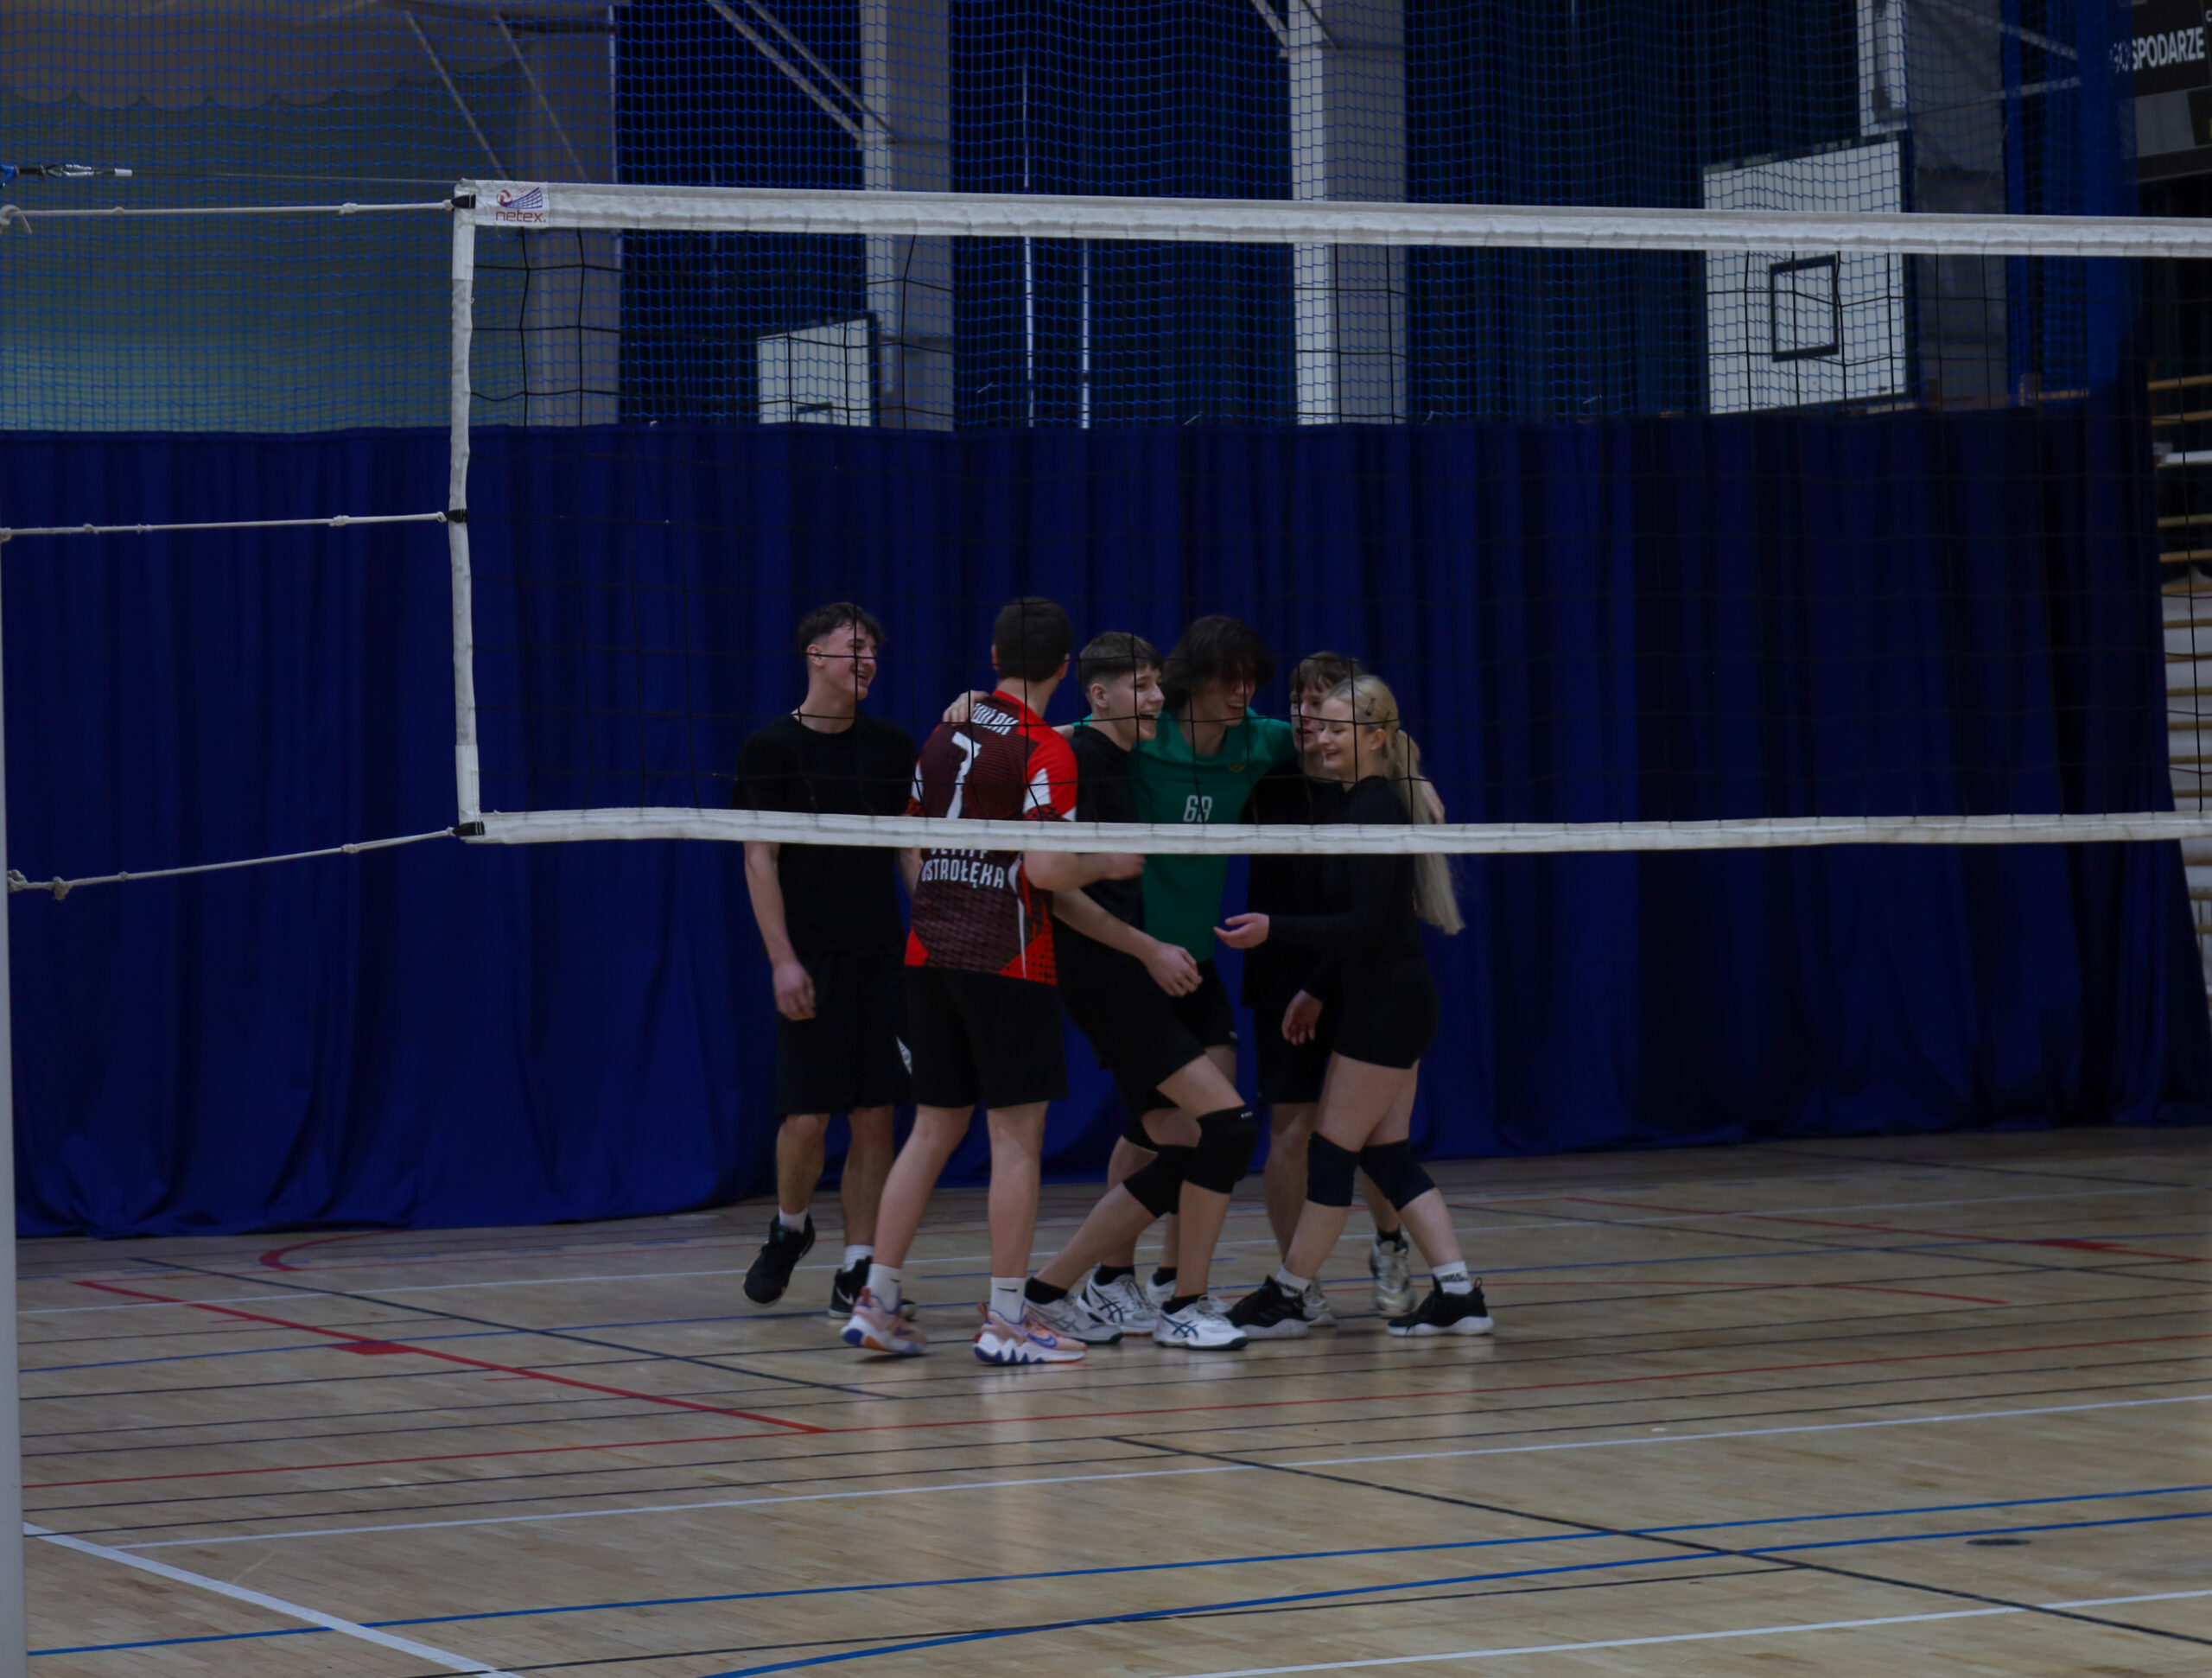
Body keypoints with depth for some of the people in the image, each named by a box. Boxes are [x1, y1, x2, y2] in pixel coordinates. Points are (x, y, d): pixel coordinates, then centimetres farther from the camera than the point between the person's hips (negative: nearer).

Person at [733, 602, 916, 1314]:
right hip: (812, 959, -4)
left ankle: (857, 1272, 7)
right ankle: (789, 1227, 22)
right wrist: (782, 959, -12)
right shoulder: (771, 748, -3)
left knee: (875, 1116, 0)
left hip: (881, 953, 4)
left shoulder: (891, 746, 9)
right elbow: (759, 860, -5)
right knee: (806, 1116, -6)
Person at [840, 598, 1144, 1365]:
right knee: (1017, 1137, -1)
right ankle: (1006, 1321, -1)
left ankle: (877, 1302, 10)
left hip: (930, 956, 7)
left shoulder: (945, 735, 10)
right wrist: (1110, 865, -3)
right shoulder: (1044, 750, -11)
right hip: (1007, 960, -7)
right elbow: (1046, 869, -19)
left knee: (933, 1130, 12)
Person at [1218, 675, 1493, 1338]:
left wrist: (1275, 929, -24)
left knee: (1334, 1149, -2)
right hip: (1388, 1001, 10)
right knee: (1386, 1152, 11)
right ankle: (1458, 1295, 10)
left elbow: (1366, 925, -22)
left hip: (1388, 1007, -10)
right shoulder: (1366, 805, 12)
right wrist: (1318, 991, 20)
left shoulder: (1374, 811, -17)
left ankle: (1287, 1296, 7)